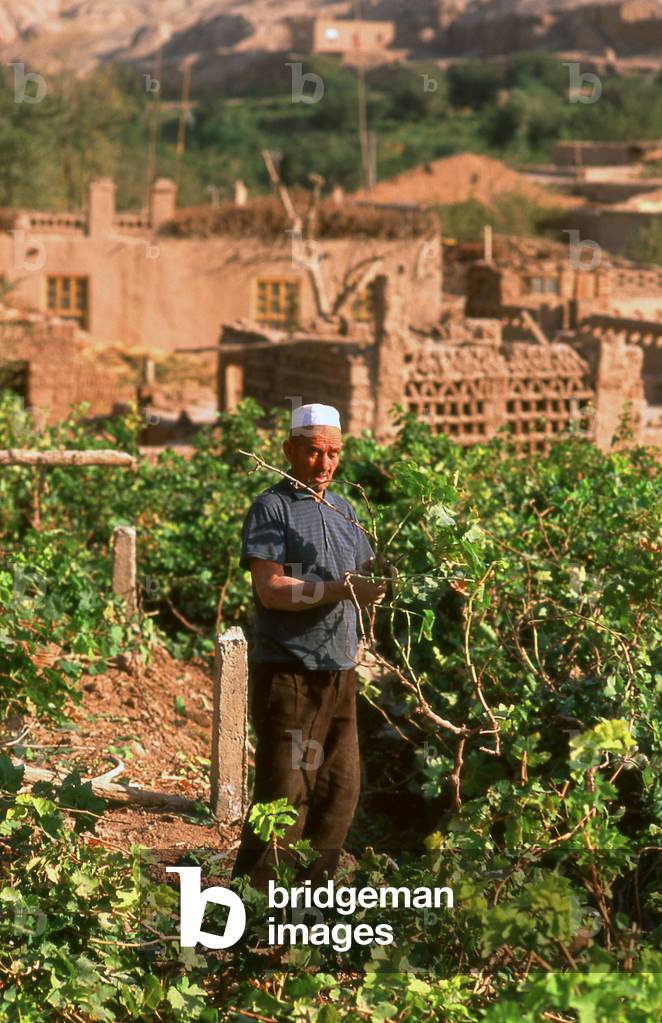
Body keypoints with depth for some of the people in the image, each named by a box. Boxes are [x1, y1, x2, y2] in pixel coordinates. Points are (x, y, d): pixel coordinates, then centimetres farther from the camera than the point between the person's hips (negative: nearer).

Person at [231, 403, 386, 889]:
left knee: (341, 787, 9)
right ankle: (253, 892, 2)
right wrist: (341, 589, -22)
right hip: (287, 671, -7)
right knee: (284, 791, -7)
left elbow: (367, 576, 25)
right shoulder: (271, 508, -5)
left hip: (339, 670, 7)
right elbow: (271, 589, -16)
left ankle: (316, 890, 21)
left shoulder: (344, 509, 17)